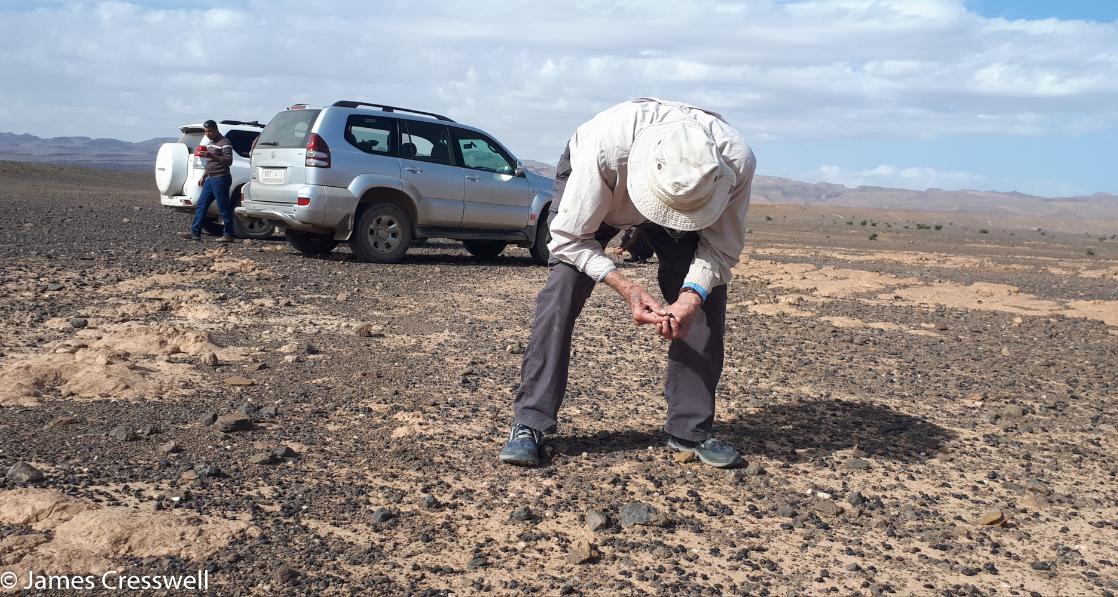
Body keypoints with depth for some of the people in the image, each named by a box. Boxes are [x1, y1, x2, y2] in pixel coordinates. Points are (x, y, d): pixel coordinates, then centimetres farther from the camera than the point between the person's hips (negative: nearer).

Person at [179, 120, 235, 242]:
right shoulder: (211, 143, 21)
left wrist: (211, 156, -28)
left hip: (220, 179, -10)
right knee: (201, 206, 8)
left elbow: (228, 161, -20)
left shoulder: (224, 143, -9)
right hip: (210, 180, 10)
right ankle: (195, 233, 10)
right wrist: (203, 176, 25)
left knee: (224, 208, -6)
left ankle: (228, 235, 0)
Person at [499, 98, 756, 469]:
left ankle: (692, 428, 3)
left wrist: (692, 295, -39)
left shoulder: (737, 161, -37)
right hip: (594, 187, -2)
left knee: (707, 296, -12)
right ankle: (529, 425, -11)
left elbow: (722, 248, -21)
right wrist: (626, 288, -40)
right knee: (563, 289, -20)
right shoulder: (605, 145, -44)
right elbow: (569, 239, -31)